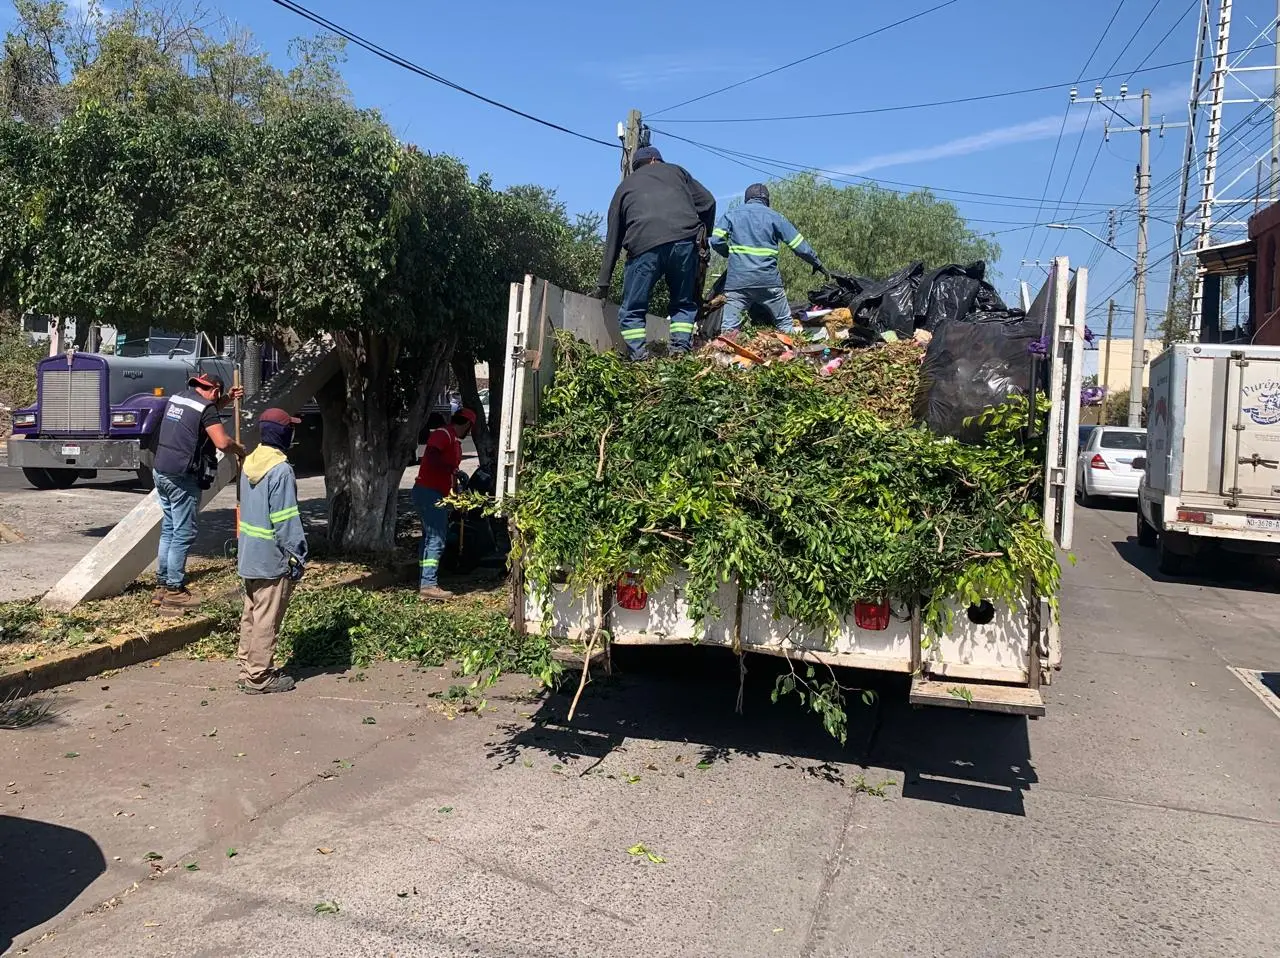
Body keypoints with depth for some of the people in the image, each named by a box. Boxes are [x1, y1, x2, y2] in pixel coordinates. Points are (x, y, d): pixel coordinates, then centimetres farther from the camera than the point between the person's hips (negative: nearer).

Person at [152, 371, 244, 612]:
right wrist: (239, 450, -1)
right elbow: (222, 442, -20)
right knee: (183, 534, -3)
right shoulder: (206, 407, -11)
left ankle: (162, 586, 20)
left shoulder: (177, 398, 15)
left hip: (161, 471, 9)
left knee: (169, 529, 16)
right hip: (182, 478, -9)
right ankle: (174, 591, 0)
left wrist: (227, 399, 29)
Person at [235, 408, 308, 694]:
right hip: (272, 557, -9)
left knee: (251, 615, 17)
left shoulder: (250, 462, 8)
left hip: (249, 555, 9)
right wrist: (297, 556, -13)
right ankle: (259, 677, 7)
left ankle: (247, 669, 27)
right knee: (267, 620, 0)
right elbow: (286, 520, -20)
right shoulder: (281, 469, -20)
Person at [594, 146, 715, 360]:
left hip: (644, 246, -1)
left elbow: (613, 238, 28)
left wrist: (604, 282, 29)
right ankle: (681, 353, 2)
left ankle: (639, 358, -5)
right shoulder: (675, 171, 30)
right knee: (684, 304, 17)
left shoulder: (624, 186, 30)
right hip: (685, 240, 1)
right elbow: (707, 202, 18)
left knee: (632, 311, 9)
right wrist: (701, 240, 28)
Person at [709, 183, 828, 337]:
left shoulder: (731, 214, 11)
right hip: (768, 280, 0)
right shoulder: (775, 216, 9)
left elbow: (716, 241, -2)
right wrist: (817, 263, 21)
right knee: (785, 324, 10)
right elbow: (800, 245, 8)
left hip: (737, 280, 0)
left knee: (729, 327, -1)